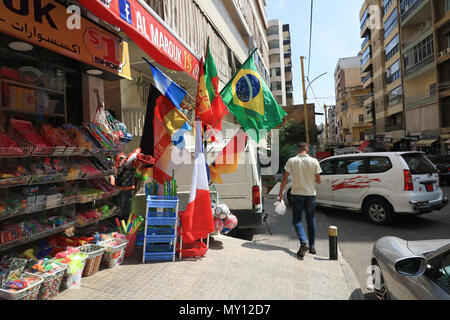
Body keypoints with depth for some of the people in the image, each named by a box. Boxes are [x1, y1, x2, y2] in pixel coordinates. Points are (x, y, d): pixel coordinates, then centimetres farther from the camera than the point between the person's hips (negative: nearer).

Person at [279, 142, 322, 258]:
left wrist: (280, 193, -2)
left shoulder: (292, 161, -6)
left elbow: (285, 178, -9)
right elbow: (318, 181, -1)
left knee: (297, 220, 5)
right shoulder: (314, 161, -4)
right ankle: (312, 247, 21)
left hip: (297, 194, -2)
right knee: (311, 220, 14)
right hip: (310, 194, 2)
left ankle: (303, 243, -14)